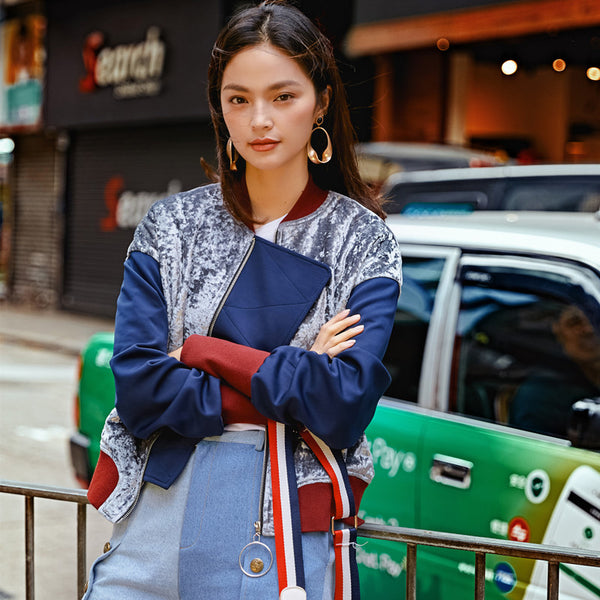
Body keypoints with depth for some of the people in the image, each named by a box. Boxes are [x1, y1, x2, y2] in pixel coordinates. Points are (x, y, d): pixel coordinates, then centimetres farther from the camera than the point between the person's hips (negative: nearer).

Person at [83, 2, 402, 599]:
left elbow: (346, 406, -14)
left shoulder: (363, 240, -2)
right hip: (159, 506, 2)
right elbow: (138, 385, -7)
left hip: (286, 523, -1)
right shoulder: (171, 225, 3)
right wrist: (288, 388, -12)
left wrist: (207, 352, -11)